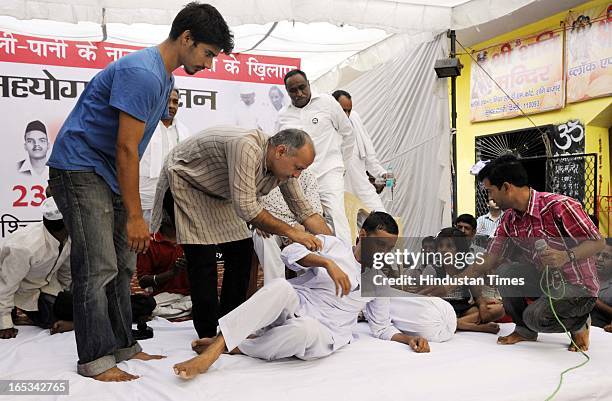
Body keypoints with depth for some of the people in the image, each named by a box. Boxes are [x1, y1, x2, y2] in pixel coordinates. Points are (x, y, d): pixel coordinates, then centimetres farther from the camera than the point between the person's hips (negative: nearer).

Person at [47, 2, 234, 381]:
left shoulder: (164, 78, 11)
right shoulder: (142, 73, -21)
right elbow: (126, 147, -23)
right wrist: (135, 216, -20)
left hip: (110, 173, 10)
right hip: (79, 167, -10)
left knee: (123, 265, 10)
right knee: (98, 268, -10)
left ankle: (123, 346, 18)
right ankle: (95, 359, 0)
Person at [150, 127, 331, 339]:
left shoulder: (282, 165, -11)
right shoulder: (246, 147, -37)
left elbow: (305, 211, -2)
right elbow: (246, 208, -37)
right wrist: (290, 231, -31)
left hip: (218, 193, 8)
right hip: (183, 180, -8)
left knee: (242, 249, -1)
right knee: (204, 256, -16)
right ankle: (209, 335, -4)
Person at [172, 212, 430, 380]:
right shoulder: (331, 244, 8)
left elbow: (381, 327, 20)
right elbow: (290, 252, -8)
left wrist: (409, 339, 2)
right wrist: (328, 262, -23)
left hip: (322, 335, 1)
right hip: (294, 307, 0)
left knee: (306, 330, -39)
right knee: (281, 287, -37)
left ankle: (229, 347, -23)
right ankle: (210, 353, -38)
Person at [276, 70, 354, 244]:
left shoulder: (327, 102, 4)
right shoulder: (282, 116, 12)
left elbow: (347, 134, 12)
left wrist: (342, 166, 13)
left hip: (328, 173, -3)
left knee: (336, 216, -16)